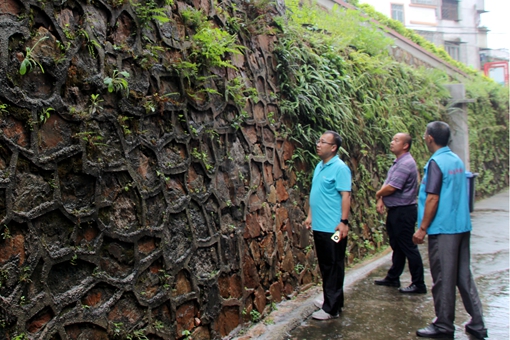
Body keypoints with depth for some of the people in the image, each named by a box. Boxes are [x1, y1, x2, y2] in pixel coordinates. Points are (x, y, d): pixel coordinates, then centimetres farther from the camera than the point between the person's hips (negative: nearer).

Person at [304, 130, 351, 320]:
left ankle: (332, 308, 9)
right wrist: (310, 215, 19)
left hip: (333, 228, -9)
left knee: (334, 267, 1)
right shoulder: (320, 166, 13)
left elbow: (345, 196, -17)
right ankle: (330, 300, 30)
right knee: (325, 266, 17)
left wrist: (344, 221, -21)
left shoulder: (339, 168, -13)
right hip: (319, 225, 9)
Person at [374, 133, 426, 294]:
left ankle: (418, 284, 7)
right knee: (397, 246, 18)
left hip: (404, 212, -10)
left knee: (409, 248, -2)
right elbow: (387, 183, 14)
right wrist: (381, 201, -1)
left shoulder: (406, 164, -20)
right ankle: (393, 278, 30)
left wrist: (378, 194, -4)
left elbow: (391, 188, -24)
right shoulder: (398, 162, 13)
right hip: (395, 211, 10)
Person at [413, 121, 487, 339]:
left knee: (443, 279, 2)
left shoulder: (436, 162, -14)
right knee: (464, 276, 13)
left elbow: (433, 199, -17)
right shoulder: (457, 160, 10)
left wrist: (422, 229, -12)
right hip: (462, 226, 8)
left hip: (443, 229, -8)